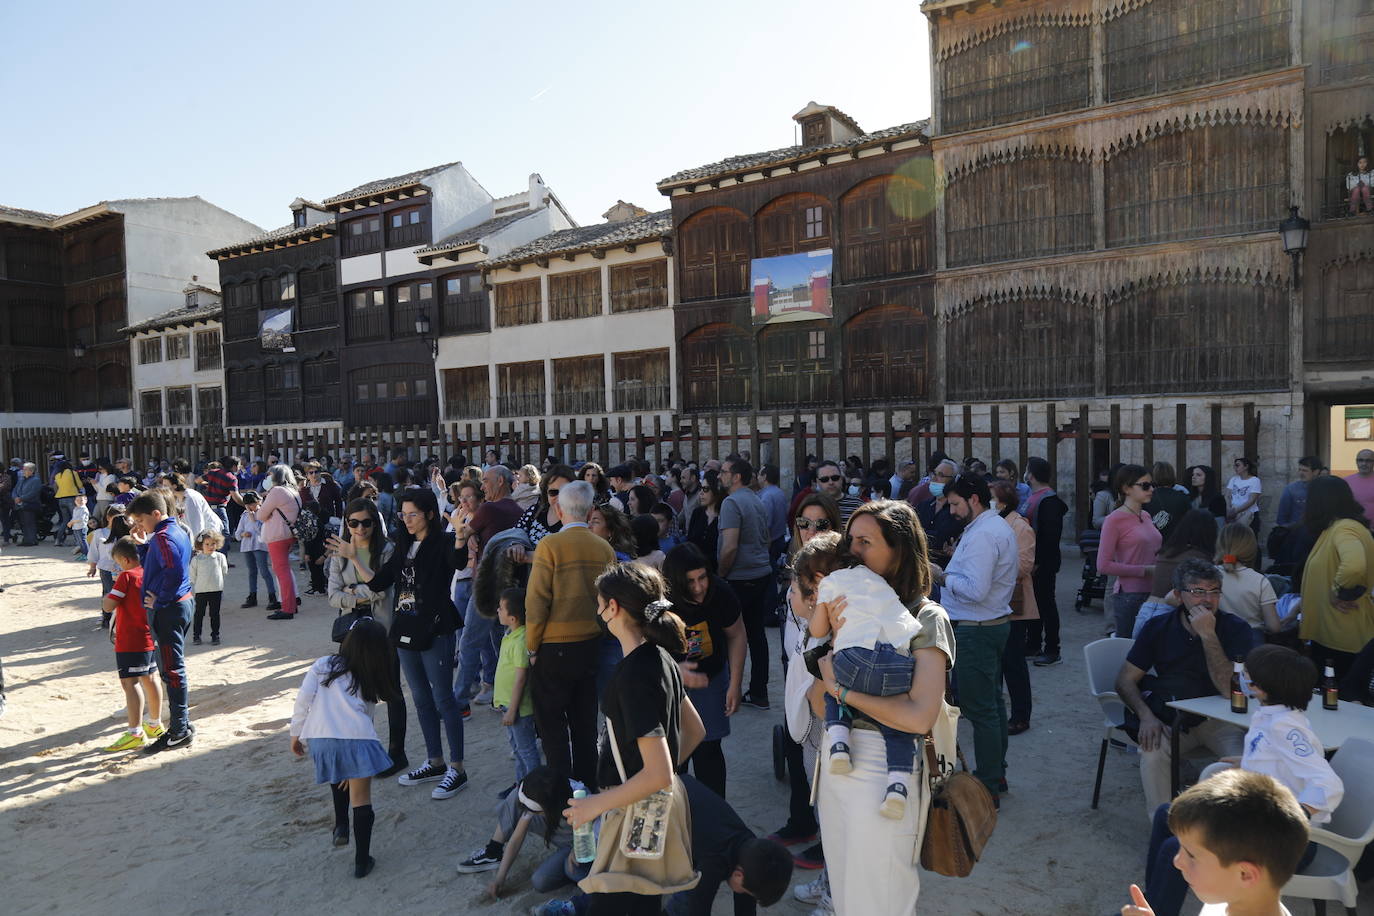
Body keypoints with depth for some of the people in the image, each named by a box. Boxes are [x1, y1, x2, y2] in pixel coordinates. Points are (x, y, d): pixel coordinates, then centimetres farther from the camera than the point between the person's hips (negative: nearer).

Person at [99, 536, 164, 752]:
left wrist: (109, 594, 2)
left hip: (131, 641, -8)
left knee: (130, 682, -7)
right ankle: (155, 725, 28)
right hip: (150, 637, 9)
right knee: (148, 679, 17)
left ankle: (135, 733, -9)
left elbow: (107, 606, -17)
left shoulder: (126, 576, -14)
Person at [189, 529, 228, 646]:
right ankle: (196, 635, 19)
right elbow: (192, 576, 3)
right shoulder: (196, 559, -2)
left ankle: (215, 635, 17)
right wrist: (192, 591, 2)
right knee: (199, 614, 7)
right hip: (200, 591, -1)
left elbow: (224, 571, 13)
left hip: (216, 590, 1)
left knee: (215, 614, 8)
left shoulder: (220, 557, 1)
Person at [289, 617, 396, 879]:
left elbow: (303, 701, 5)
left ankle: (341, 826, 34)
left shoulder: (322, 666, 14)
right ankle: (362, 861, 14)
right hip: (356, 739, -1)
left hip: (320, 738, 1)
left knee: (339, 777, 34)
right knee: (361, 800, 9)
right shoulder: (370, 682, 19)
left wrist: (295, 734, 17)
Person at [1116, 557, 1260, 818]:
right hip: (1170, 720, 1)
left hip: (1219, 721, -1)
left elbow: (1231, 690, -20)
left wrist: (1208, 635, -24)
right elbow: (1126, 680, 4)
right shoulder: (1158, 627, 2)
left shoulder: (1236, 629, -5)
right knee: (1152, 753, -29)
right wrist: (1146, 715, -15)